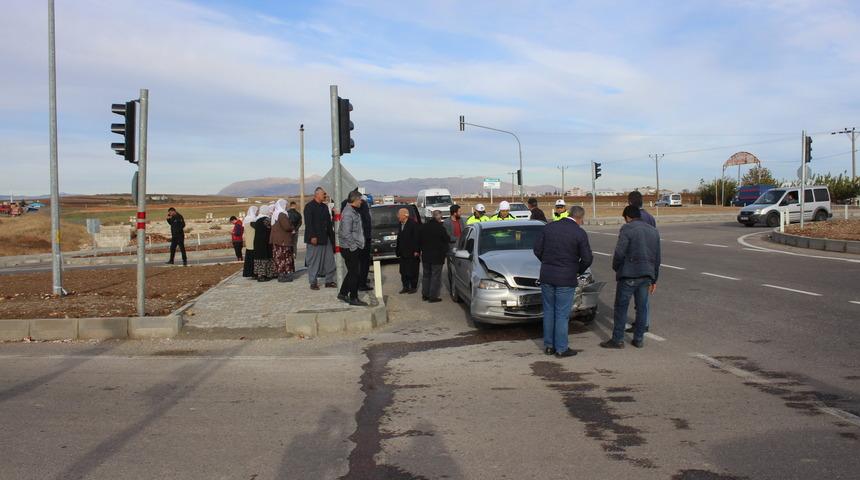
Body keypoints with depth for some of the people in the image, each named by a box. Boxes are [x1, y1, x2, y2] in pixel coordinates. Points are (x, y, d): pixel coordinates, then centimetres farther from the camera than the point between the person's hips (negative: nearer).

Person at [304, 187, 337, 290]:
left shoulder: (325, 206, 16)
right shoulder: (309, 206, -7)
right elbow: (308, 223, -14)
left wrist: (331, 235, 11)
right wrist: (312, 236, -20)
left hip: (326, 238, 7)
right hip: (315, 238, -7)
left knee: (329, 260, 6)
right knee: (314, 261, 0)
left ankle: (329, 281, 15)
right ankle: (313, 282, 7)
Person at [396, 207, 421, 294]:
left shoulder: (413, 224, -15)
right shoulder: (401, 224, 8)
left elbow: (417, 238, -16)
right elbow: (399, 238, 13)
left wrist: (416, 251, -18)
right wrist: (398, 250, 10)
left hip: (412, 253, -7)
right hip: (403, 253, 7)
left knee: (412, 271, 3)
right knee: (403, 271, 11)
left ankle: (413, 287, 14)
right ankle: (405, 287, 20)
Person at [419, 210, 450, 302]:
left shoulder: (423, 227, 2)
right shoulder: (440, 227, -17)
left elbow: (419, 241, 9)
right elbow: (447, 240, -8)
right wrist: (445, 250, 12)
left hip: (425, 256, 6)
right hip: (437, 256, -6)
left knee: (426, 275, 17)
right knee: (436, 276, 1)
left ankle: (425, 295, 21)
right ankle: (433, 296, 2)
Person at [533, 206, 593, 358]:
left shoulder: (549, 227, 2)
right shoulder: (580, 233, -10)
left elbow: (537, 249, 3)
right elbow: (587, 258, -9)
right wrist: (578, 271, 9)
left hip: (546, 276, 4)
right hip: (566, 279, -4)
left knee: (549, 312, 14)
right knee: (562, 314, 4)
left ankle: (548, 346, 21)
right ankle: (561, 349, 11)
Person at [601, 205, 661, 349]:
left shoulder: (627, 228, -9)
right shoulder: (653, 231, 14)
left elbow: (619, 252, -18)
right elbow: (657, 258, 17)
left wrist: (616, 267, 1)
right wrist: (653, 279, 22)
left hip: (629, 274, -6)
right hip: (646, 275, 7)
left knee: (621, 307, 1)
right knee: (642, 307, 12)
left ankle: (617, 340, 5)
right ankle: (639, 339, 18)